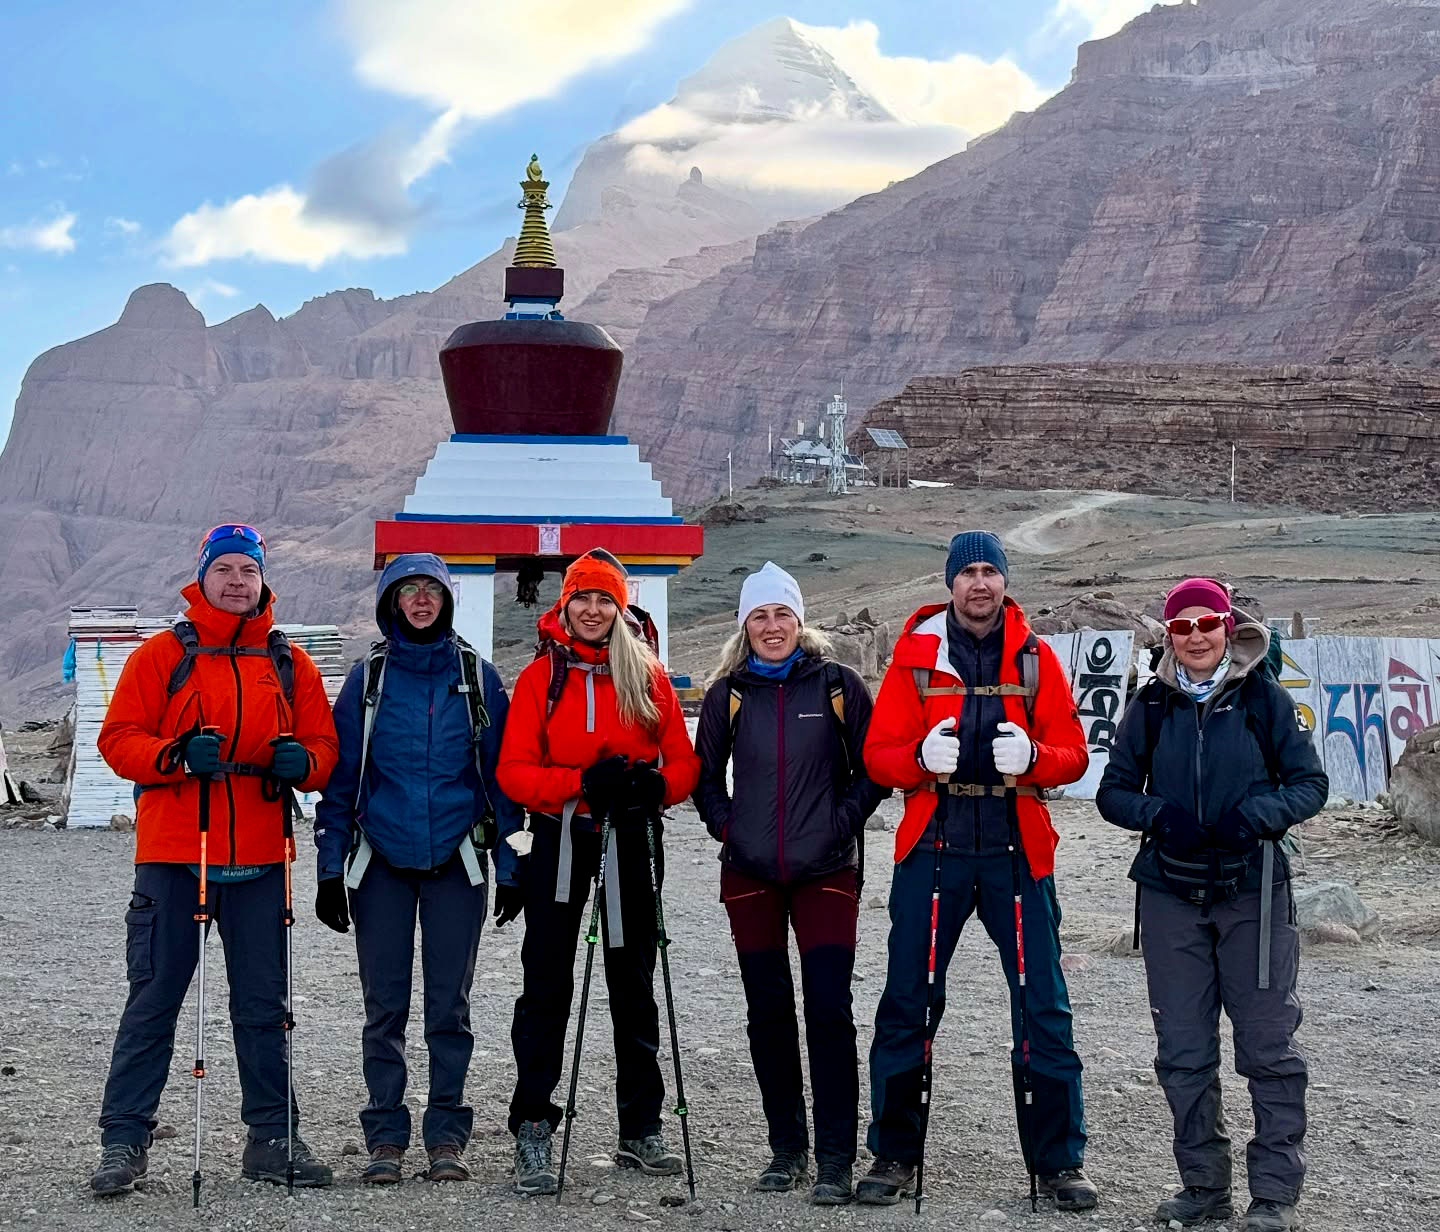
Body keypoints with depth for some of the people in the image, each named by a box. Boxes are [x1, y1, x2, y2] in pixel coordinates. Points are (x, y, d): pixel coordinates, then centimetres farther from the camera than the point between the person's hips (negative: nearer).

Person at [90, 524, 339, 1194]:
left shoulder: (290, 664, 11)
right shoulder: (162, 655, 3)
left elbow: (323, 746, 10)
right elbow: (118, 738, -3)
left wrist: (301, 760, -13)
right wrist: (175, 754, -21)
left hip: (259, 862, 3)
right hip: (173, 858, -3)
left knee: (263, 1003, 9)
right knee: (154, 999, 0)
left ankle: (271, 1137, 18)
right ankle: (124, 1140, 7)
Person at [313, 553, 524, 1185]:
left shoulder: (477, 676, 4)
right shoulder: (369, 677, 4)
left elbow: (500, 773, 6)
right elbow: (340, 774, 4)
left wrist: (510, 865, 2)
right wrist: (330, 869, -1)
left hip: (456, 862, 0)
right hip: (381, 862, 0)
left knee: (450, 1004, 3)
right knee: (385, 1006, 3)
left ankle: (447, 1135, 11)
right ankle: (386, 1137, 11)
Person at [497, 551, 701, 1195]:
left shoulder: (647, 675, 5)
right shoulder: (540, 676, 1)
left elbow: (684, 762, 2)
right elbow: (514, 772, -6)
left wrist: (652, 783, -20)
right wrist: (583, 783, -21)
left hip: (628, 841, 2)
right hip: (559, 838, -2)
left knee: (633, 984, 10)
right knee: (546, 984, -3)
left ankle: (640, 1128, 19)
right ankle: (532, 1131, 1)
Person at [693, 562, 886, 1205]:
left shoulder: (837, 685, 0)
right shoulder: (729, 692, 6)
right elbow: (704, 773, 15)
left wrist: (843, 820, -7)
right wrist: (725, 824, 1)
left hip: (825, 872, -2)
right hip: (750, 874, 2)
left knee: (829, 1008, -9)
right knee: (768, 1011, 6)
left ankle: (835, 1159, -4)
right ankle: (786, 1147, 18)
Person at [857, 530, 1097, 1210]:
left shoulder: (1035, 658, 6)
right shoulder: (915, 655, 4)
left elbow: (1073, 754, 2)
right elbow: (879, 754, 1)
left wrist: (1031, 756, -18)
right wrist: (922, 757, -19)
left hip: (1016, 851, 0)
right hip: (933, 848, 0)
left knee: (1043, 1008, 1)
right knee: (908, 1004, 3)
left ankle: (1058, 1160, 11)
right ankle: (895, 1154, 15)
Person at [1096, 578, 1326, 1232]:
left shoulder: (1263, 698, 0)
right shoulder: (1152, 706, 6)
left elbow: (1311, 783, 1)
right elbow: (1113, 791, 8)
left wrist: (1254, 816, -17)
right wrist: (1158, 815, -13)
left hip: (1253, 891, -2)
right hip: (1171, 895, 2)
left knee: (1269, 1047, -3)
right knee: (1182, 1051, 5)